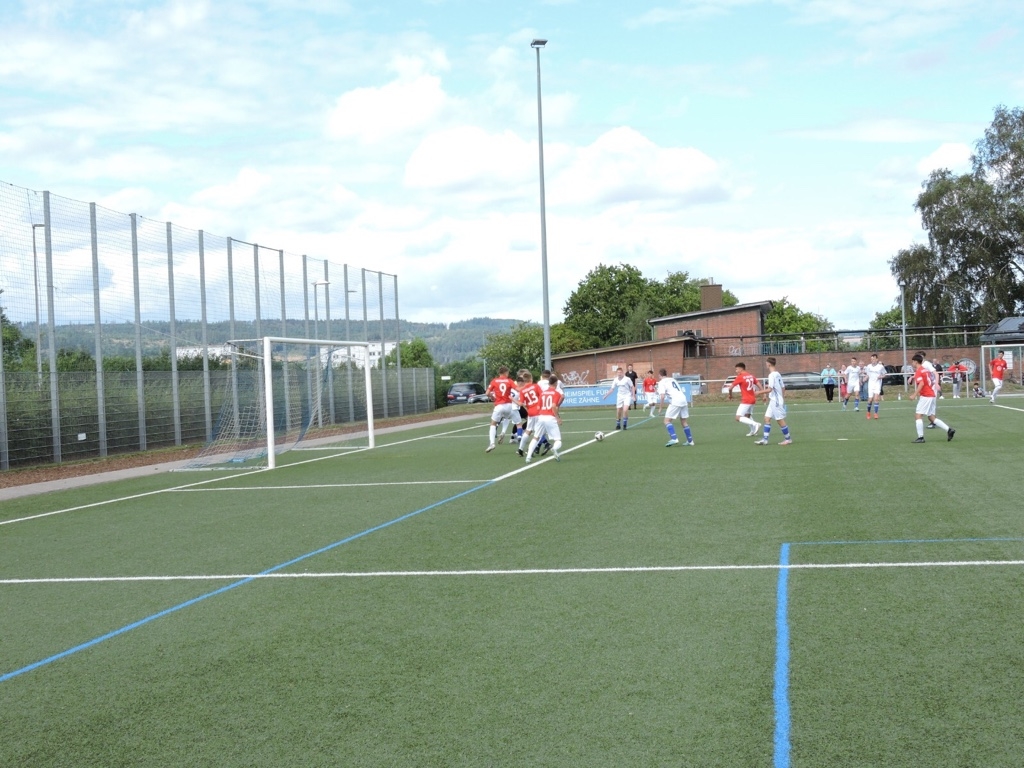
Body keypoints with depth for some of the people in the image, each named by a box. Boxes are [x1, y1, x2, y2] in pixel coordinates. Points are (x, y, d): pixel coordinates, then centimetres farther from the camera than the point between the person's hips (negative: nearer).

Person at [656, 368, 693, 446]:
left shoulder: (661, 382, 2)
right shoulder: (672, 379, 24)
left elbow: (662, 396, -11)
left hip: (675, 402, -7)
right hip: (683, 399, 7)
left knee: (667, 421, -3)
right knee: (684, 422, 17)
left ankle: (674, 438, -19)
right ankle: (690, 441, 19)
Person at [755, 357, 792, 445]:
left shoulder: (772, 375, -17)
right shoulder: (778, 374, 10)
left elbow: (769, 389, -22)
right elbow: (783, 387, 14)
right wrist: (783, 398, 23)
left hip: (776, 401, -9)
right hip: (773, 401, 9)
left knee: (780, 420, 0)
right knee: (767, 418, 7)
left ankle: (788, 438, 10)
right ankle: (765, 439, 5)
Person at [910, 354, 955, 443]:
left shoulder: (918, 371, -9)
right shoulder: (926, 370, 16)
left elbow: (921, 384, -22)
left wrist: (914, 395, -22)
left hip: (925, 396, -9)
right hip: (932, 395, 9)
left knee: (918, 415, -6)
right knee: (932, 418, 12)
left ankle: (920, 437, -10)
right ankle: (949, 430, 3)